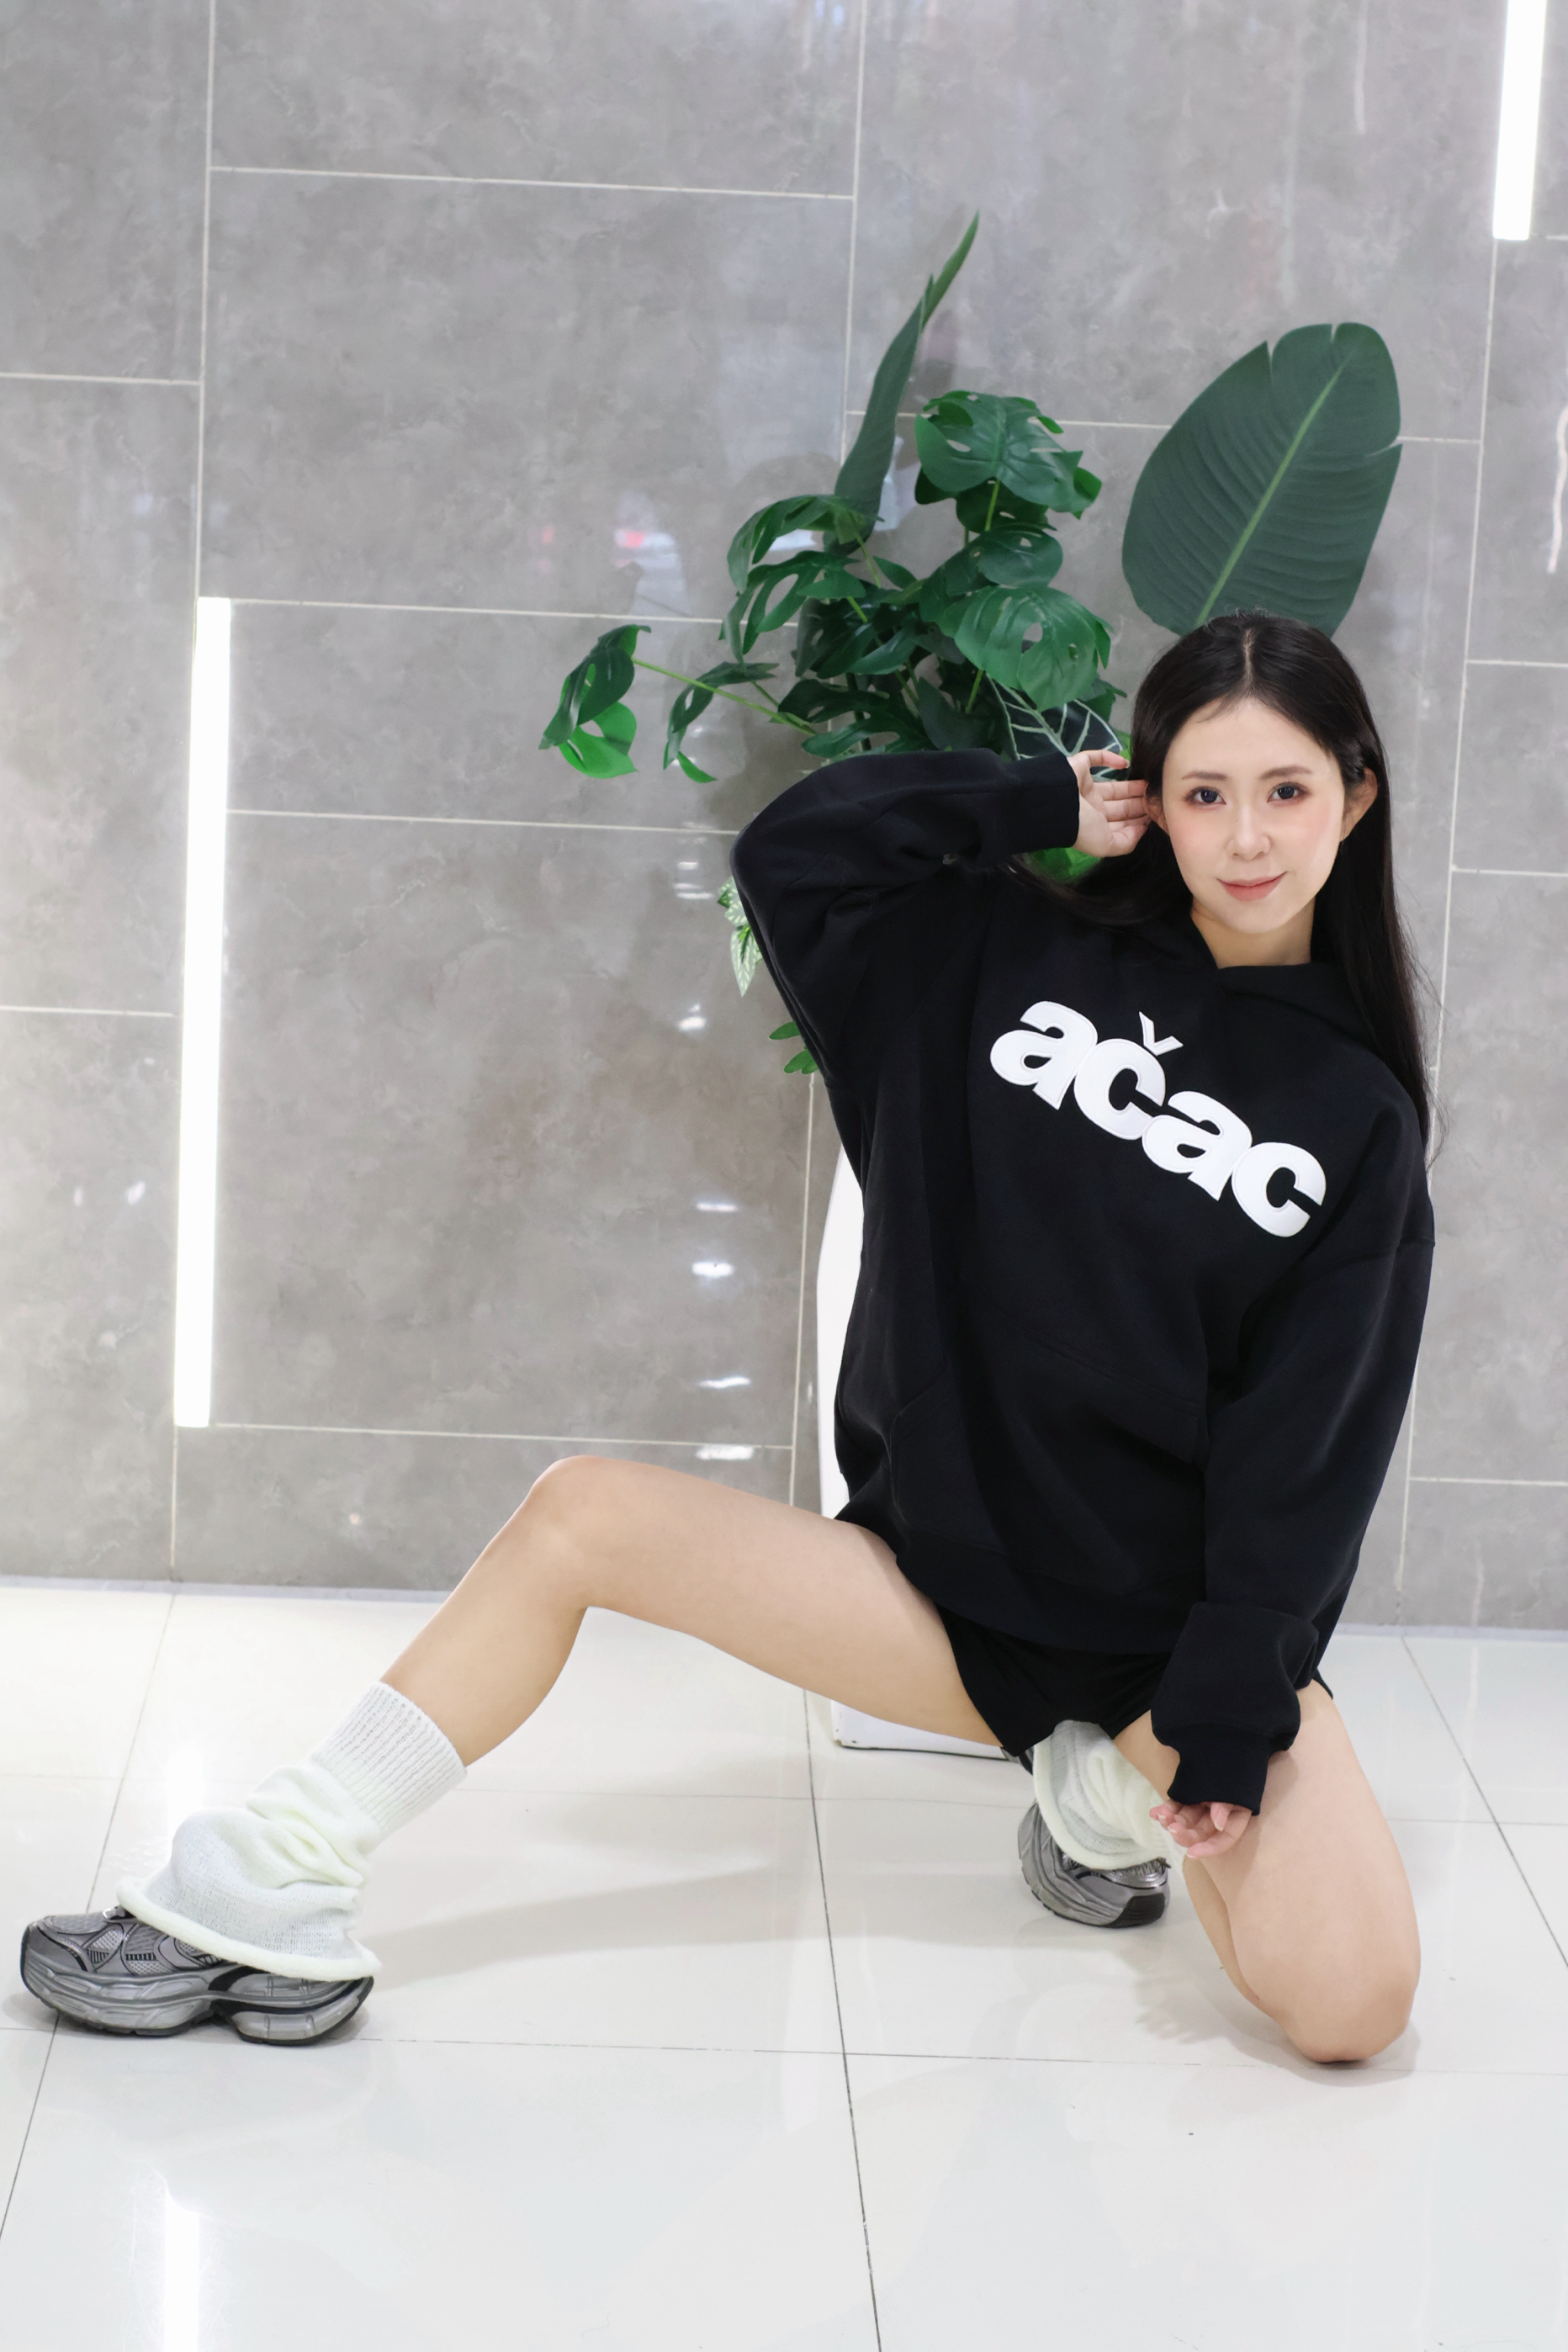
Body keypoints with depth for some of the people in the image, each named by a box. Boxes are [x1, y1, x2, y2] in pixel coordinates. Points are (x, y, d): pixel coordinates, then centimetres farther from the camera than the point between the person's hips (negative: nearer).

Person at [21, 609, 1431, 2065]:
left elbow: (1310, 1437, -7)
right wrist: (1043, 810, -5)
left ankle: (1114, 1797, 7)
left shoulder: (1359, 1117, -3)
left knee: (1351, 2002, -23)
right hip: (945, 1574, 3)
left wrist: (1230, 1711, -14)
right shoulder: (1020, 960, 3)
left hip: (1179, 1619, -2)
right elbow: (793, 851, -4)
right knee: (580, 1515, -10)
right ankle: (278, 1904, -6)